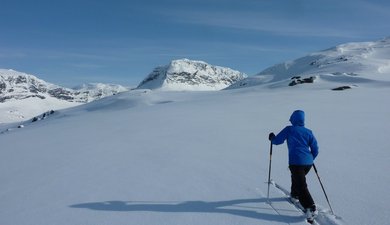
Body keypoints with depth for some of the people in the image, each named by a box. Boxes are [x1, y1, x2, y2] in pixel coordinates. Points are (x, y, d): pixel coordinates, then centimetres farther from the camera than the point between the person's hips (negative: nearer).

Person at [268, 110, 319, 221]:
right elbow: (315, 150, 11)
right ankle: (295, 194, 50)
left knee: (302, 186, -7)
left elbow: (277, 141, 1)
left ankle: (311, 208, -18)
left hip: (296, 162, -6)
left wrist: (272, 137, 23)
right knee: (297, 177, 31)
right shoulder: (308, 132, 10)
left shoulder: (289, 129, -1)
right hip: (308, 163, 6)